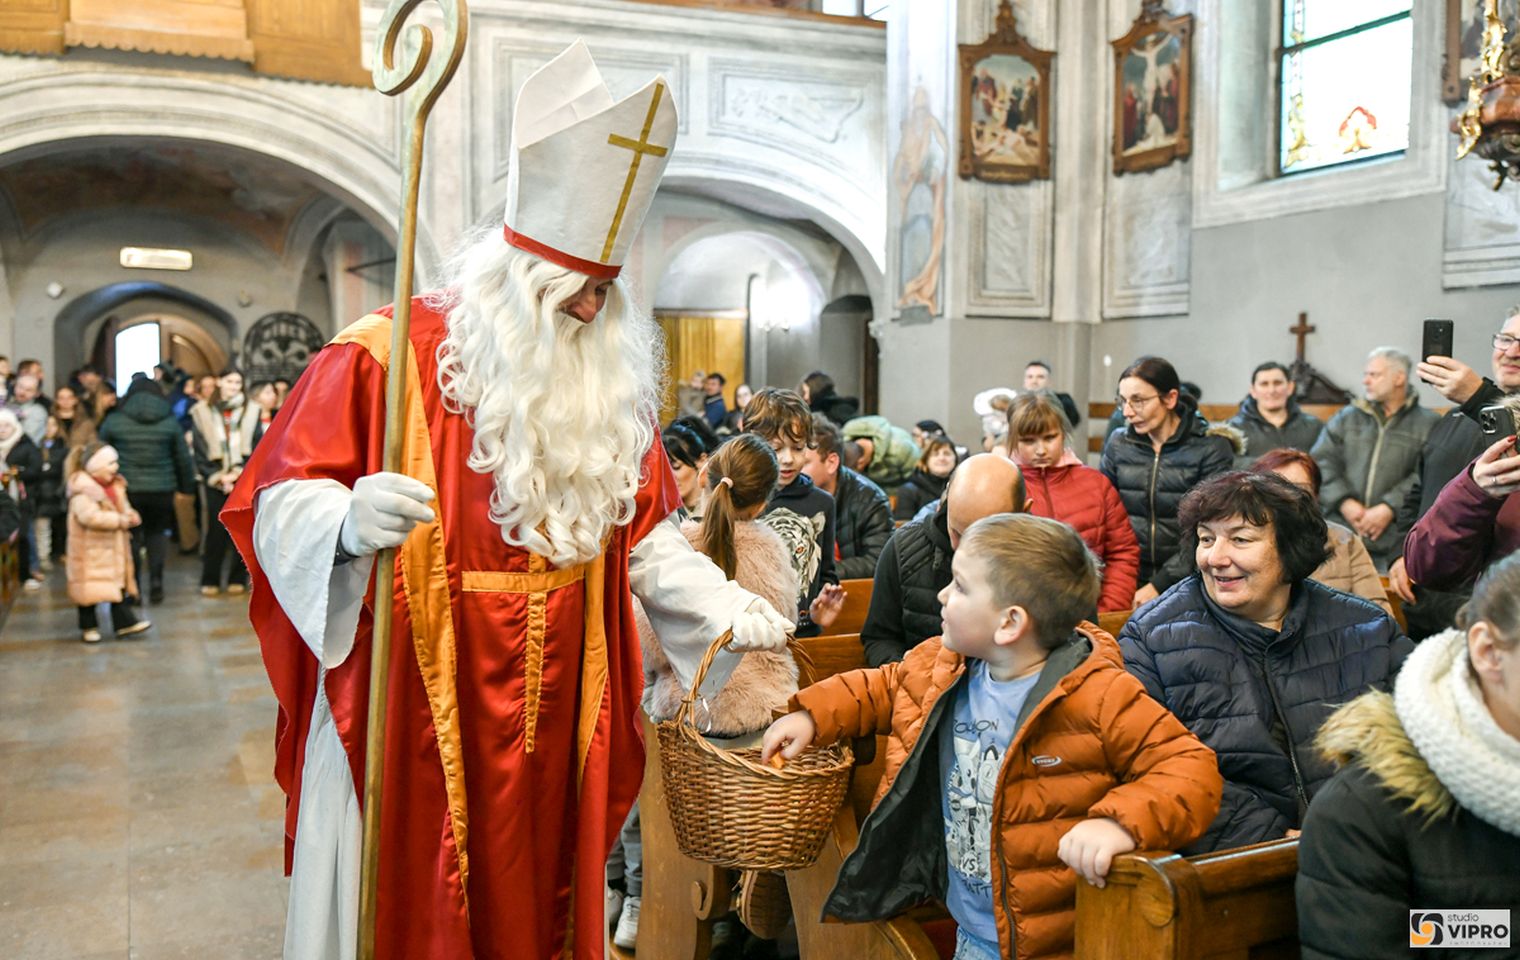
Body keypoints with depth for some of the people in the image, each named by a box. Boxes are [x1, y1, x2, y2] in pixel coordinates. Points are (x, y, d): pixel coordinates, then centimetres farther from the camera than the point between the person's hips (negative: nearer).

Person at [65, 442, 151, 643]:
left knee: (120, 585, 9)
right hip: (91, 549, -8)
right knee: (90, 587, 3)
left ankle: (124, 623, 15)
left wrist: (130, 516, -6)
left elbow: (124, 508, 18)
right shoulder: (83, 490, -19)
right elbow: (90, 517, -28)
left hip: (114, 547, 8)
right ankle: (88, 627, 14)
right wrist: (120, 520, -23)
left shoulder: (116, 485, 8)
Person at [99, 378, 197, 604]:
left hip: (127, 489, 0)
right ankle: (156, 580, 2)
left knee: (131, 535, 11)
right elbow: (183, 458, 3)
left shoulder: (114, 421, -1)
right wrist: (186, 485, 12)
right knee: (157, 532, 15)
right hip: (162, 490, 0)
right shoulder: (170, 421, 0)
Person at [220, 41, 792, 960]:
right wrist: (348, 524, -33)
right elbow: (278, 504, -11)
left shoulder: (612, 389, 7)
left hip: (552, 724, 5)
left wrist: (724, 606, -4)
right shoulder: (386, 356, -10)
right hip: (411, 717, -4)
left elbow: (646, 532, 10)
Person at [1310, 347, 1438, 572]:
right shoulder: (1346, 418, 16)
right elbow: (1320, 462, 8)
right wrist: (1343, 502, -5)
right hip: (1342, 532, 2)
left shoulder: (1428, 425, 5)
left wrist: (1390, 508, -14)